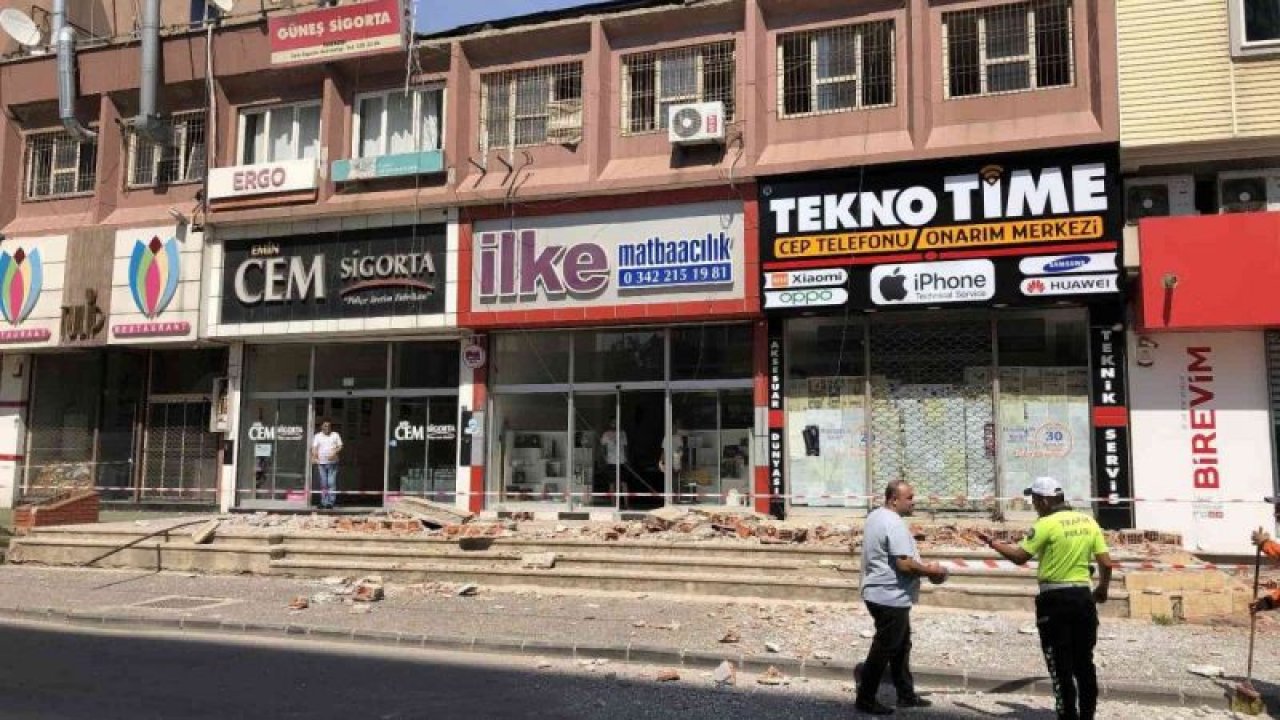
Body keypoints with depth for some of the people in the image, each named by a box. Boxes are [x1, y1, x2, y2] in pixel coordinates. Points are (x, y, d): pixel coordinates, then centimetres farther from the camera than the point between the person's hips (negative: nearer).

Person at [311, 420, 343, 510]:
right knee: (323, 484, 5)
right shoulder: (318, 436, 9)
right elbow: (314, 448, 1)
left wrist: (334, 453, -14)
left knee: (332, 483, -6)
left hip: (332, 463, -1)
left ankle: (330, 503, -4)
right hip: (321, 463, 1)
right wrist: (314, 457, -16)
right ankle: (323, 503, 10)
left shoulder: (335, 435, 9)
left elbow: (340, 447, 5)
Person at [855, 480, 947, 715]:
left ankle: (906, 696, 30)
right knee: (884, 649, 0)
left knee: (901, 646, 19)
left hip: (882, 594, 11)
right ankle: (865, 699, 9)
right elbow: (904, 564, -27)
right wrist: (930, 570, -11)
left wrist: (922, 566, 15)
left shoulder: (876, 516, 10)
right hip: (891, 597, -11)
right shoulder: (894, 524, -22)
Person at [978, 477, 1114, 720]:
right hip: (1083, 596, 6)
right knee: (1084, 662, 16)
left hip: (1054, 599, -6)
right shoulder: (1088, 521, 5)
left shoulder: (1047, 524, -12)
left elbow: (1019, 556, -13)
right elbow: (1106, 563, 4)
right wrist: (1102, 589, 21)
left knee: (1061, 665, 3)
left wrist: (991, 542, 0)